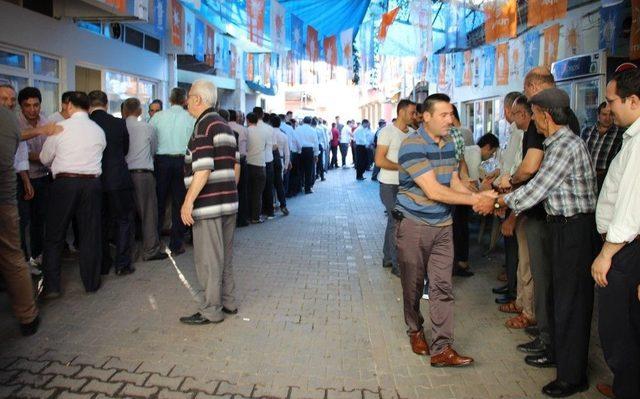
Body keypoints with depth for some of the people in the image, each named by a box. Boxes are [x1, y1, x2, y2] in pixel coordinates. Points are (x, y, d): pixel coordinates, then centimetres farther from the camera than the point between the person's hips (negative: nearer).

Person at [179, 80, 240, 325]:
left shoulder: (203, 126, -13)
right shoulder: (225, 126, 15)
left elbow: (203, 170, -21)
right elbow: (235, 165, 16)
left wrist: (188, 202, -18)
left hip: (209, 204, -9)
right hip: (229, 203, 9)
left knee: (207, 259, 0)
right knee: (225, 257, 17)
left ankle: (211, 311, 8)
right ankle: (228, 303, 26)